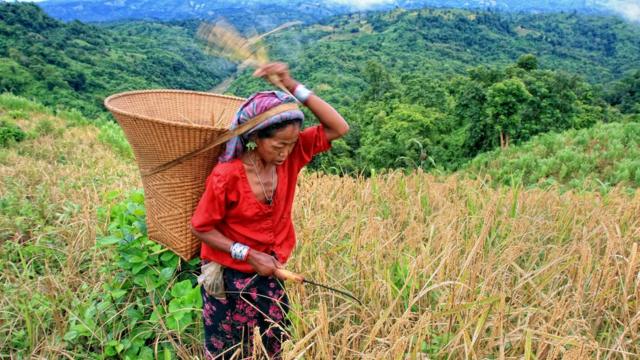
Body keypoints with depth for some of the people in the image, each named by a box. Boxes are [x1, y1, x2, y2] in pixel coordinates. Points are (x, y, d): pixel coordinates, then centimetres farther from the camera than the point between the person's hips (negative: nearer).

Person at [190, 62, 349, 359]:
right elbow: (201, 228, -14)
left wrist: (293, 87, -28)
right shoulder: (226, 176, -25)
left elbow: (338, 128, -19)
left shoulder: (291, 156, -13)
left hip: (269, 275, 4)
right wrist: (249, 255, -20)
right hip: (227, 278, -4)